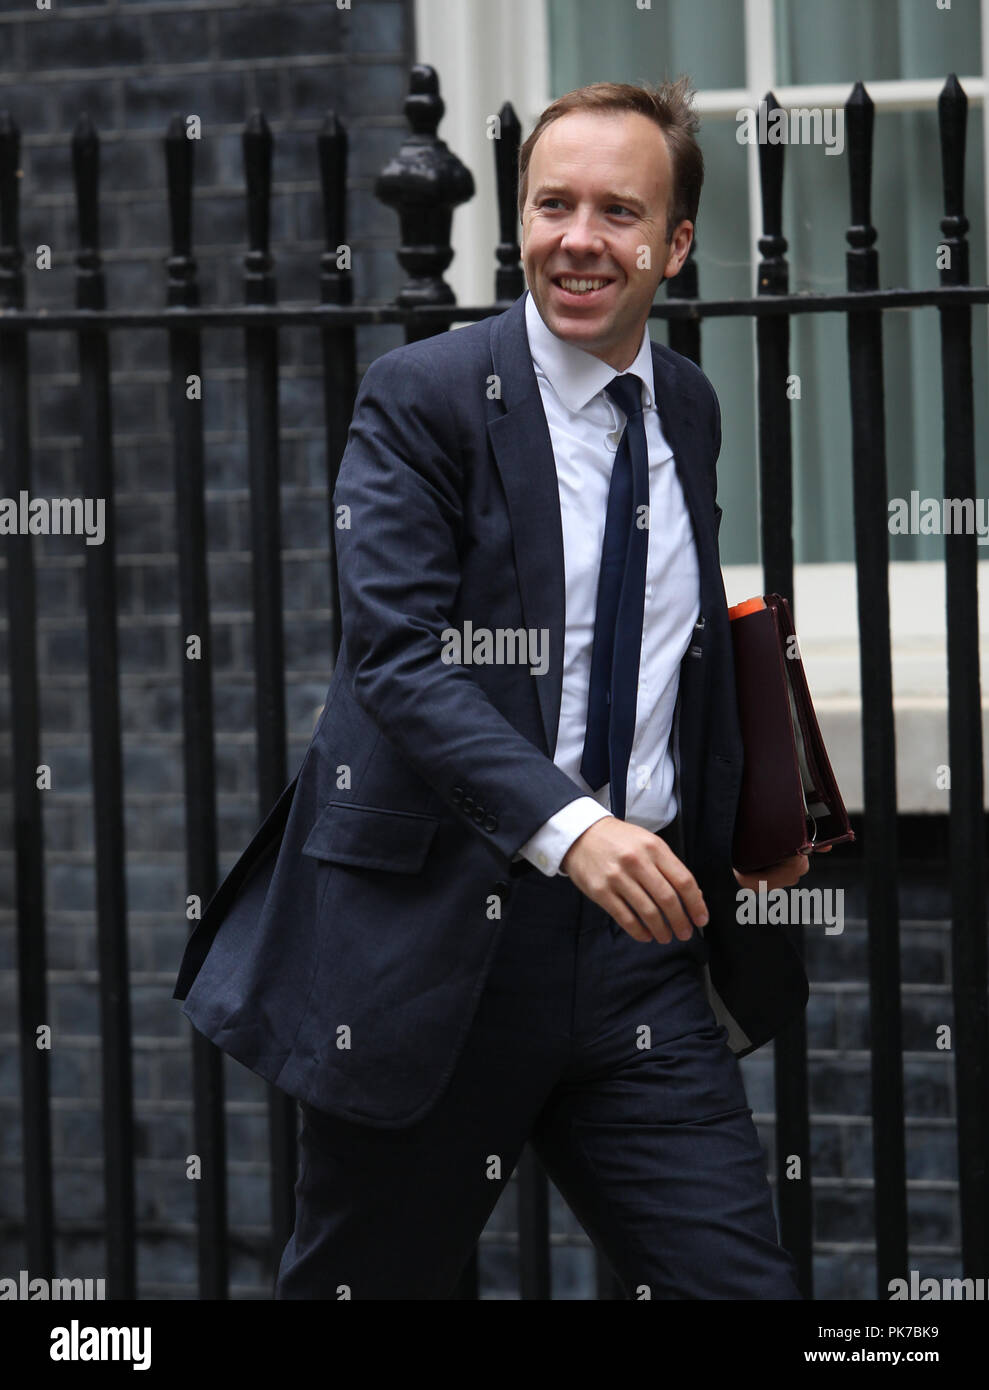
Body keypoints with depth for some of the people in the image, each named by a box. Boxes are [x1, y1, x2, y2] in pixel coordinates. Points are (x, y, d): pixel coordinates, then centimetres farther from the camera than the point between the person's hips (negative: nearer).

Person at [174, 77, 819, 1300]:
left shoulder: (689, 409, 11)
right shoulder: (421, 400, -8)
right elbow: (399, 658, -21)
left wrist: (741, 821, 13)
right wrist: (568, 826, -34)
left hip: (636, 940, 5)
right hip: (435, 937, -4)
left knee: (738, 1279, -4)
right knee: (362, 1287, 8)